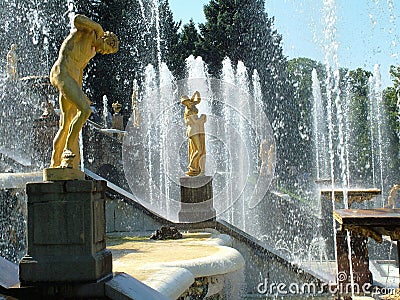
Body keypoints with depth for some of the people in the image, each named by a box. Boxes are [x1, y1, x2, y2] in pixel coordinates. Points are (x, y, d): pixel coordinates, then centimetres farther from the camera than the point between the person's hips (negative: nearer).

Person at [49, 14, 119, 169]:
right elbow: (77, 19, -20)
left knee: (66, 125, 8)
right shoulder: (89, 30, 1)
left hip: (72, 80, 10)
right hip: (61, 74, -10)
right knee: (85, 110, -24)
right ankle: (68, 151, -20)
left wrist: (80, 93, 33)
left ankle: (55, 164, 15)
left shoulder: (92, 51, 26)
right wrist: (99, 29, -7)